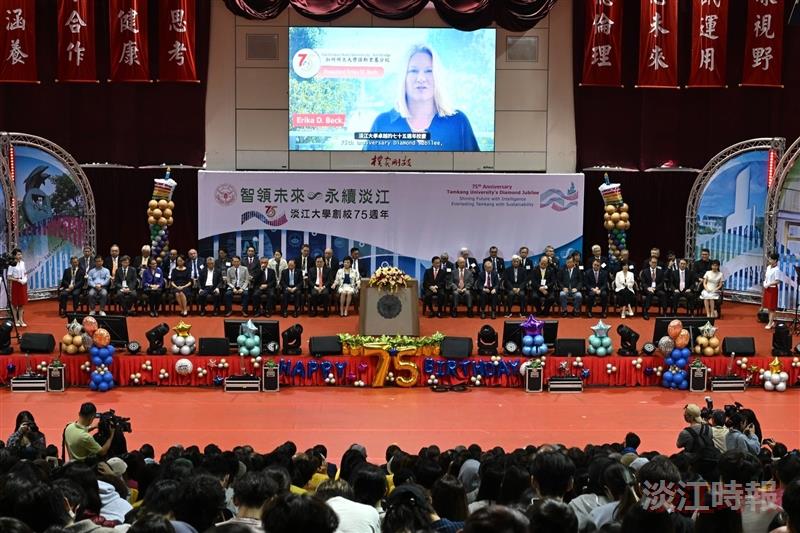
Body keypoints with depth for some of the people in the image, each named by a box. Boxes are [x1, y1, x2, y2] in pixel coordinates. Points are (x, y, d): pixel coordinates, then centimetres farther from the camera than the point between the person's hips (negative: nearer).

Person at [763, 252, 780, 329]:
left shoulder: (776, 270, -18)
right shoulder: (768, 267, 6)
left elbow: (777, 281, -21)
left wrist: (769, 284, -21)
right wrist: (765, 283, -2)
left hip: (773, 289, -8)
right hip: (767, 288, 8)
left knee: (772, 307, -1)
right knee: (768, 306, 14)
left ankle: (770, 323, 5)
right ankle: (771, 321, 26)